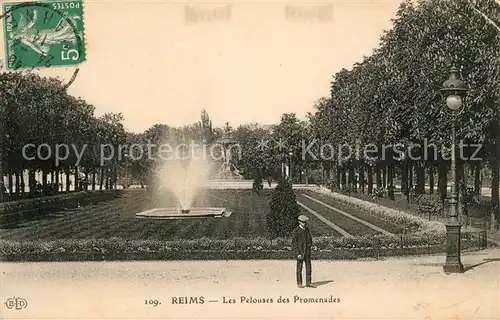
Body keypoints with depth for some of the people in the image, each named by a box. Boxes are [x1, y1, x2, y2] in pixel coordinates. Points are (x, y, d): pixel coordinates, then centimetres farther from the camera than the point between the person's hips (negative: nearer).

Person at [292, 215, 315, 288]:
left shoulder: (307, 229, 9)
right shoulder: (296, 231, -9)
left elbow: (310, 239, 23)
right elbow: (294, 243, -10)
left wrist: (310, 244, 6)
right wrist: (297, 253, -15)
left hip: (307, 251, 5)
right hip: (300, 251, -5)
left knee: (308, 267, 4)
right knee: (299, 268, 3)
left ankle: (308, 283, 10)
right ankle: (299, 283, 12)